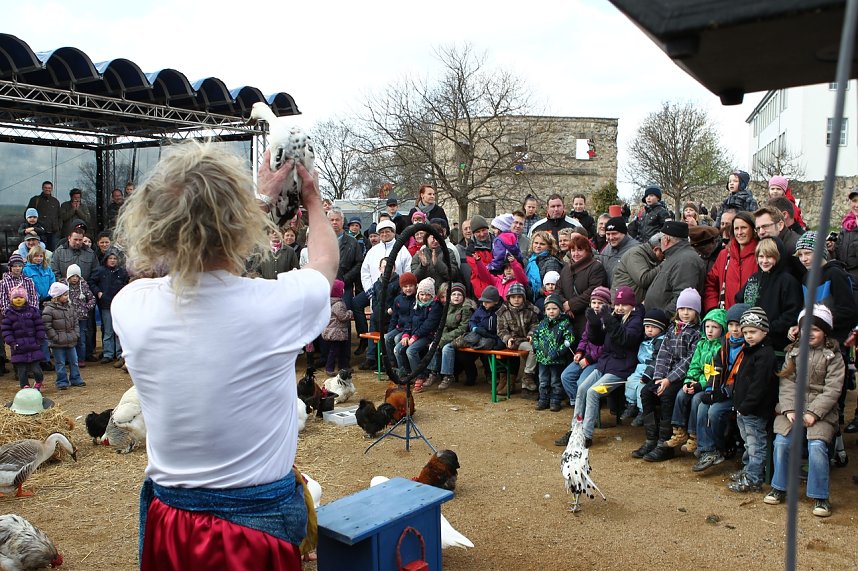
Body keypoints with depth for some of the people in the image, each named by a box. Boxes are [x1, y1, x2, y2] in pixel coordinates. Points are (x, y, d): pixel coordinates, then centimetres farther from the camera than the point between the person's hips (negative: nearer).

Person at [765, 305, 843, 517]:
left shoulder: (833, 356, 2)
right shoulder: (793, 352, 11)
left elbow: (832, 389, -5)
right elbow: (787, 383, 4)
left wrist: (813, 413, -15)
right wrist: (789, 409, -10)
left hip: (821, 411, -2)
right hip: (793, 407, 2)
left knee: (816, 445, -24)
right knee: (781, 442, -17)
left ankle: (820, 497, -8)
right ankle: (779, 488, 2)